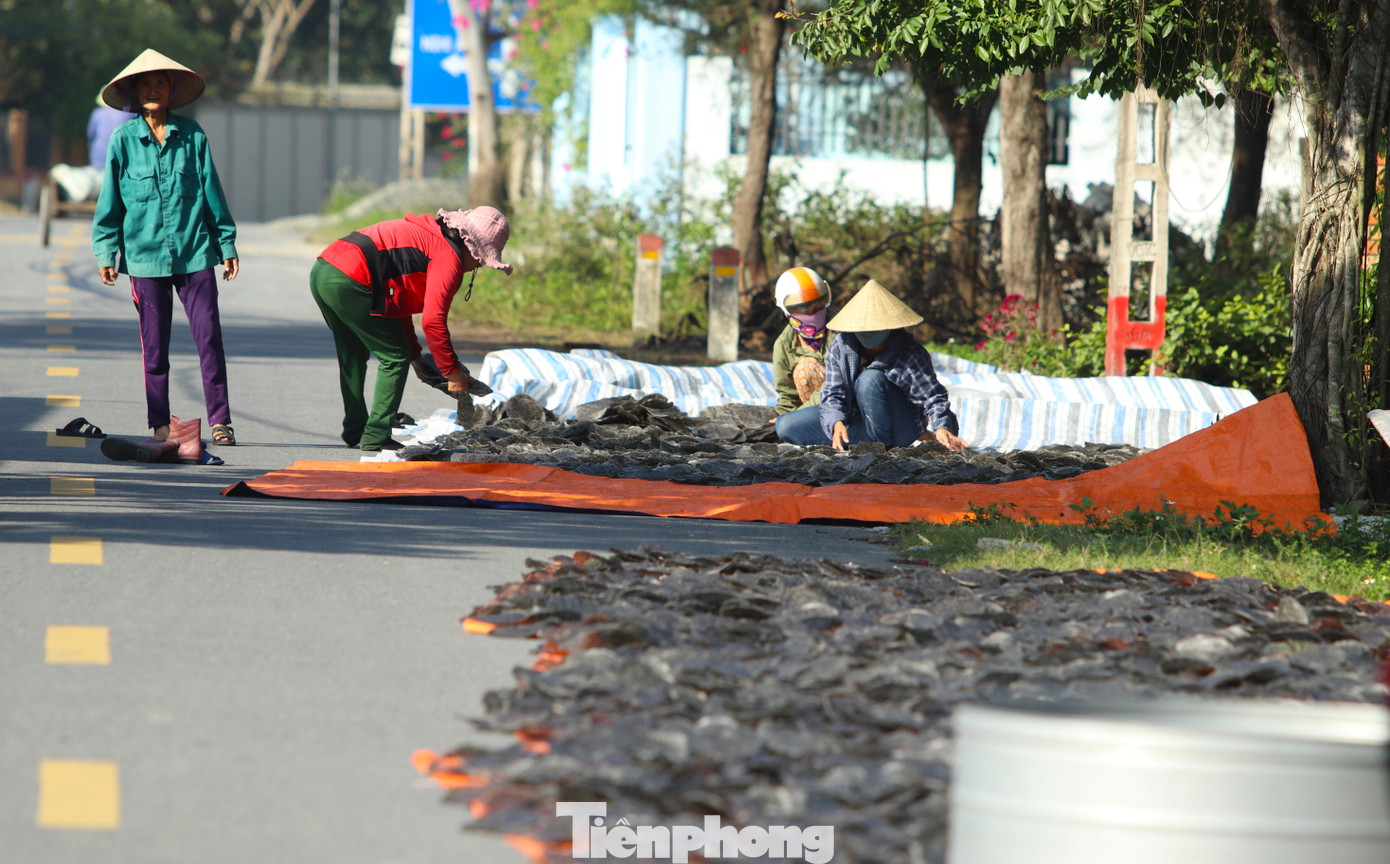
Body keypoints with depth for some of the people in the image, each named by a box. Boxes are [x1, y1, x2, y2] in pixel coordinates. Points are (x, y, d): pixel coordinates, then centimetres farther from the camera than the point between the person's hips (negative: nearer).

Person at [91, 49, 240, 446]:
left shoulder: (191, 135, 4)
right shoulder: (123, 140, 2)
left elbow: (211, 192, 9)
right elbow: (109, 201, 7)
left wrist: (227, 244, 9)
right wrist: (106, 252, 3)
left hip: (195, 253, 0)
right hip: (145, 255, 0)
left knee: (209, 337, -5)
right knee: (154, 343, 4)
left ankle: (219, 420, 0)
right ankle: (160, 424, 12)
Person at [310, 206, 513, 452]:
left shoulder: (426, 236, 27)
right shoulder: (450, 257, -3)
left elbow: (398, 301, 32)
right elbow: (432, 320, -11)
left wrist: (415, 355, 34)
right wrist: (452, 371, -3)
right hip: (348, 282, -10)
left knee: (354, 357, 25)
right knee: (395, 357, 2)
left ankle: (355, 431, 32)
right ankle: (376, 436, 1)